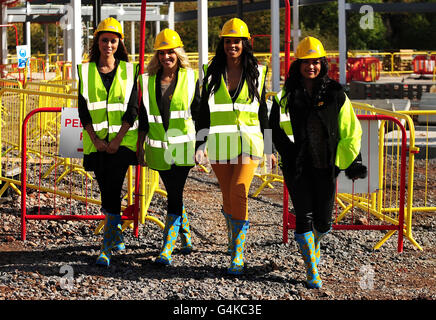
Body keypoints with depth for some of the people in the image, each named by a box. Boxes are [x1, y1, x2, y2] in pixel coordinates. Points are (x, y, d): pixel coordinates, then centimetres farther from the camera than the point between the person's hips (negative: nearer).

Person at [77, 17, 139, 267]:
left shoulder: (128, 71, 4)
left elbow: (132, 109, -2)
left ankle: (107, 248, -14)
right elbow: (84, 109, 3)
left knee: (113, 192, -13)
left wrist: (117, 139, -11)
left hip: (122, 141, -2)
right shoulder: (86, 71, 7)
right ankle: (117, 237, 27)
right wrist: (95, 139, -8)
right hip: (96, 142, 2)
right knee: (106, 191, 7)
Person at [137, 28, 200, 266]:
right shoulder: (148, 80, 7)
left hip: (183, 144, -3)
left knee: (175, 195, -12)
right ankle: (186, 238, 31)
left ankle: (167, 250, -13)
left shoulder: (190, 78, 0)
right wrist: (140, 145, 9)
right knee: (174, 194, 11)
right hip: (158, 147, 3)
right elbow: (143, 116, 12)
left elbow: (198, 113, 3)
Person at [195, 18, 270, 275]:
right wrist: (201, 144, 0)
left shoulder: (257, 73, 6)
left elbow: (262, 110, 12)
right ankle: (234, 235, 37)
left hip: (248, 141, -2)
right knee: (228, 196, 8)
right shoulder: (212, 73, 7)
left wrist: (268, 146, 13)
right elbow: (204, 109, 8)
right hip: (219, 143, 2)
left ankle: (238, 255, -13)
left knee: (239, 193, -16)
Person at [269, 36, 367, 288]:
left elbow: (351, 130, 7)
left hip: (326, 166, 0)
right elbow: (277, 130, 10)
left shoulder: (335, 95, 2)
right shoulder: (287, 96, 3)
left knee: (323, 221, 5)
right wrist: (287, 153, -5)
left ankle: (314, 243, 41)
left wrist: (354, 162, 0)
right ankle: (312, 271, 6)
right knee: (305, 217, -6)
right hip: (298, 168, 0)